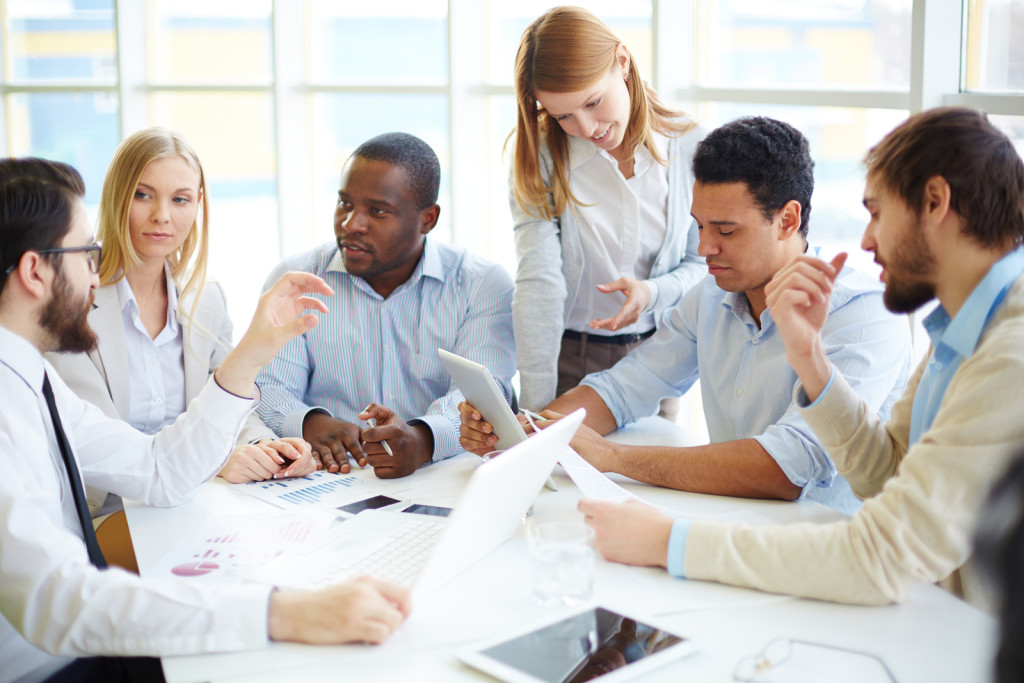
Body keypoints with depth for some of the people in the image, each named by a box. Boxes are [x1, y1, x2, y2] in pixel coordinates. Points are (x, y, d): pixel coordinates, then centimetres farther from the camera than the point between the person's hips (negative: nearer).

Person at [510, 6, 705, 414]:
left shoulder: (689, 148, -8)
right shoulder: (538, 156, -12)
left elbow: (703, 264, 1)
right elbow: (538, 281, -21)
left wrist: (652, 292, -21)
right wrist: (536, 410, -28)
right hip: (567, 357, -1)